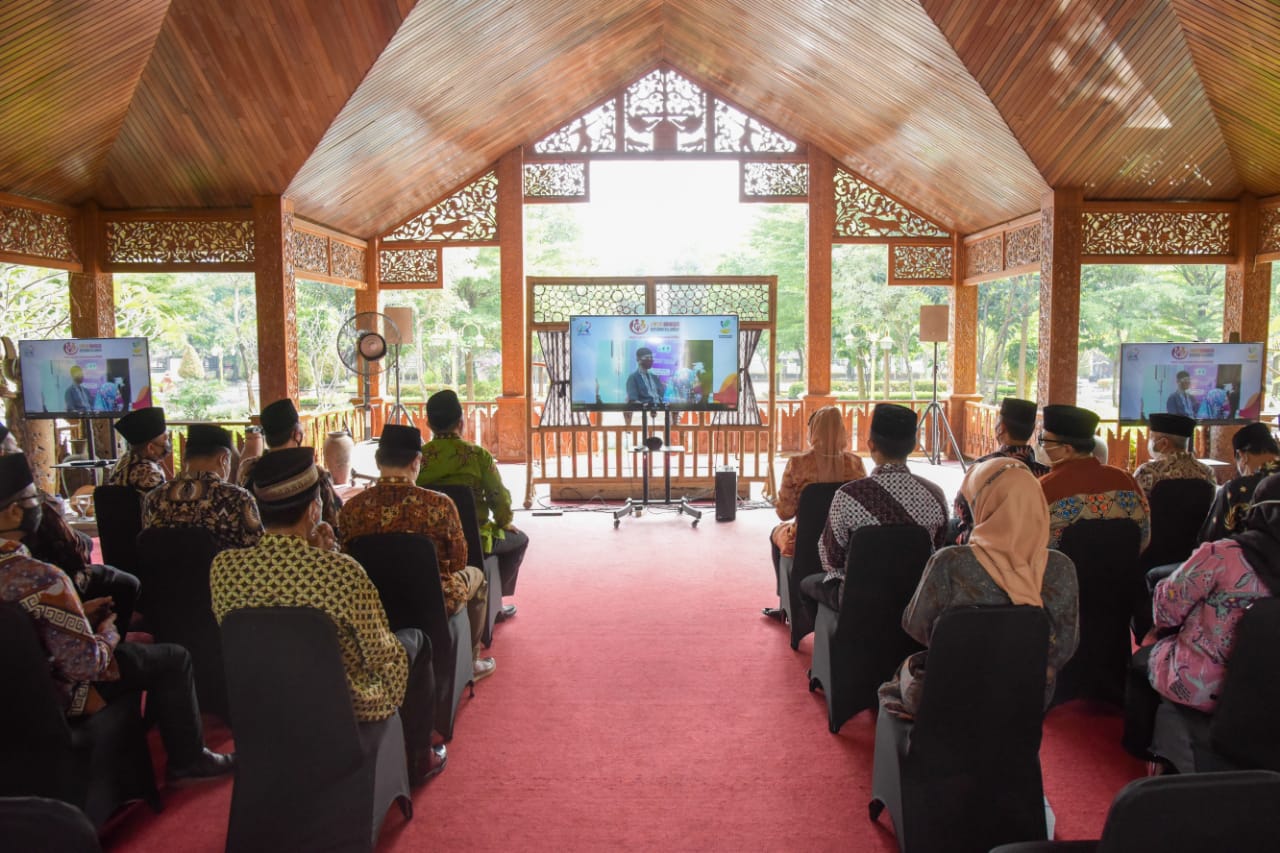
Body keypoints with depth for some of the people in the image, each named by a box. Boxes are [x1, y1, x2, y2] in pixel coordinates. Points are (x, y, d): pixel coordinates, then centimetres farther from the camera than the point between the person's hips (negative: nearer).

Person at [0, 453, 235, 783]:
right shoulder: (41, 579, -34)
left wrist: (79, 611, 7)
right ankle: (188, 760, 19)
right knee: (174, 657, 4)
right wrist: (110, 633, -11)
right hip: (59, 694, -9)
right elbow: (86, 664, -31)